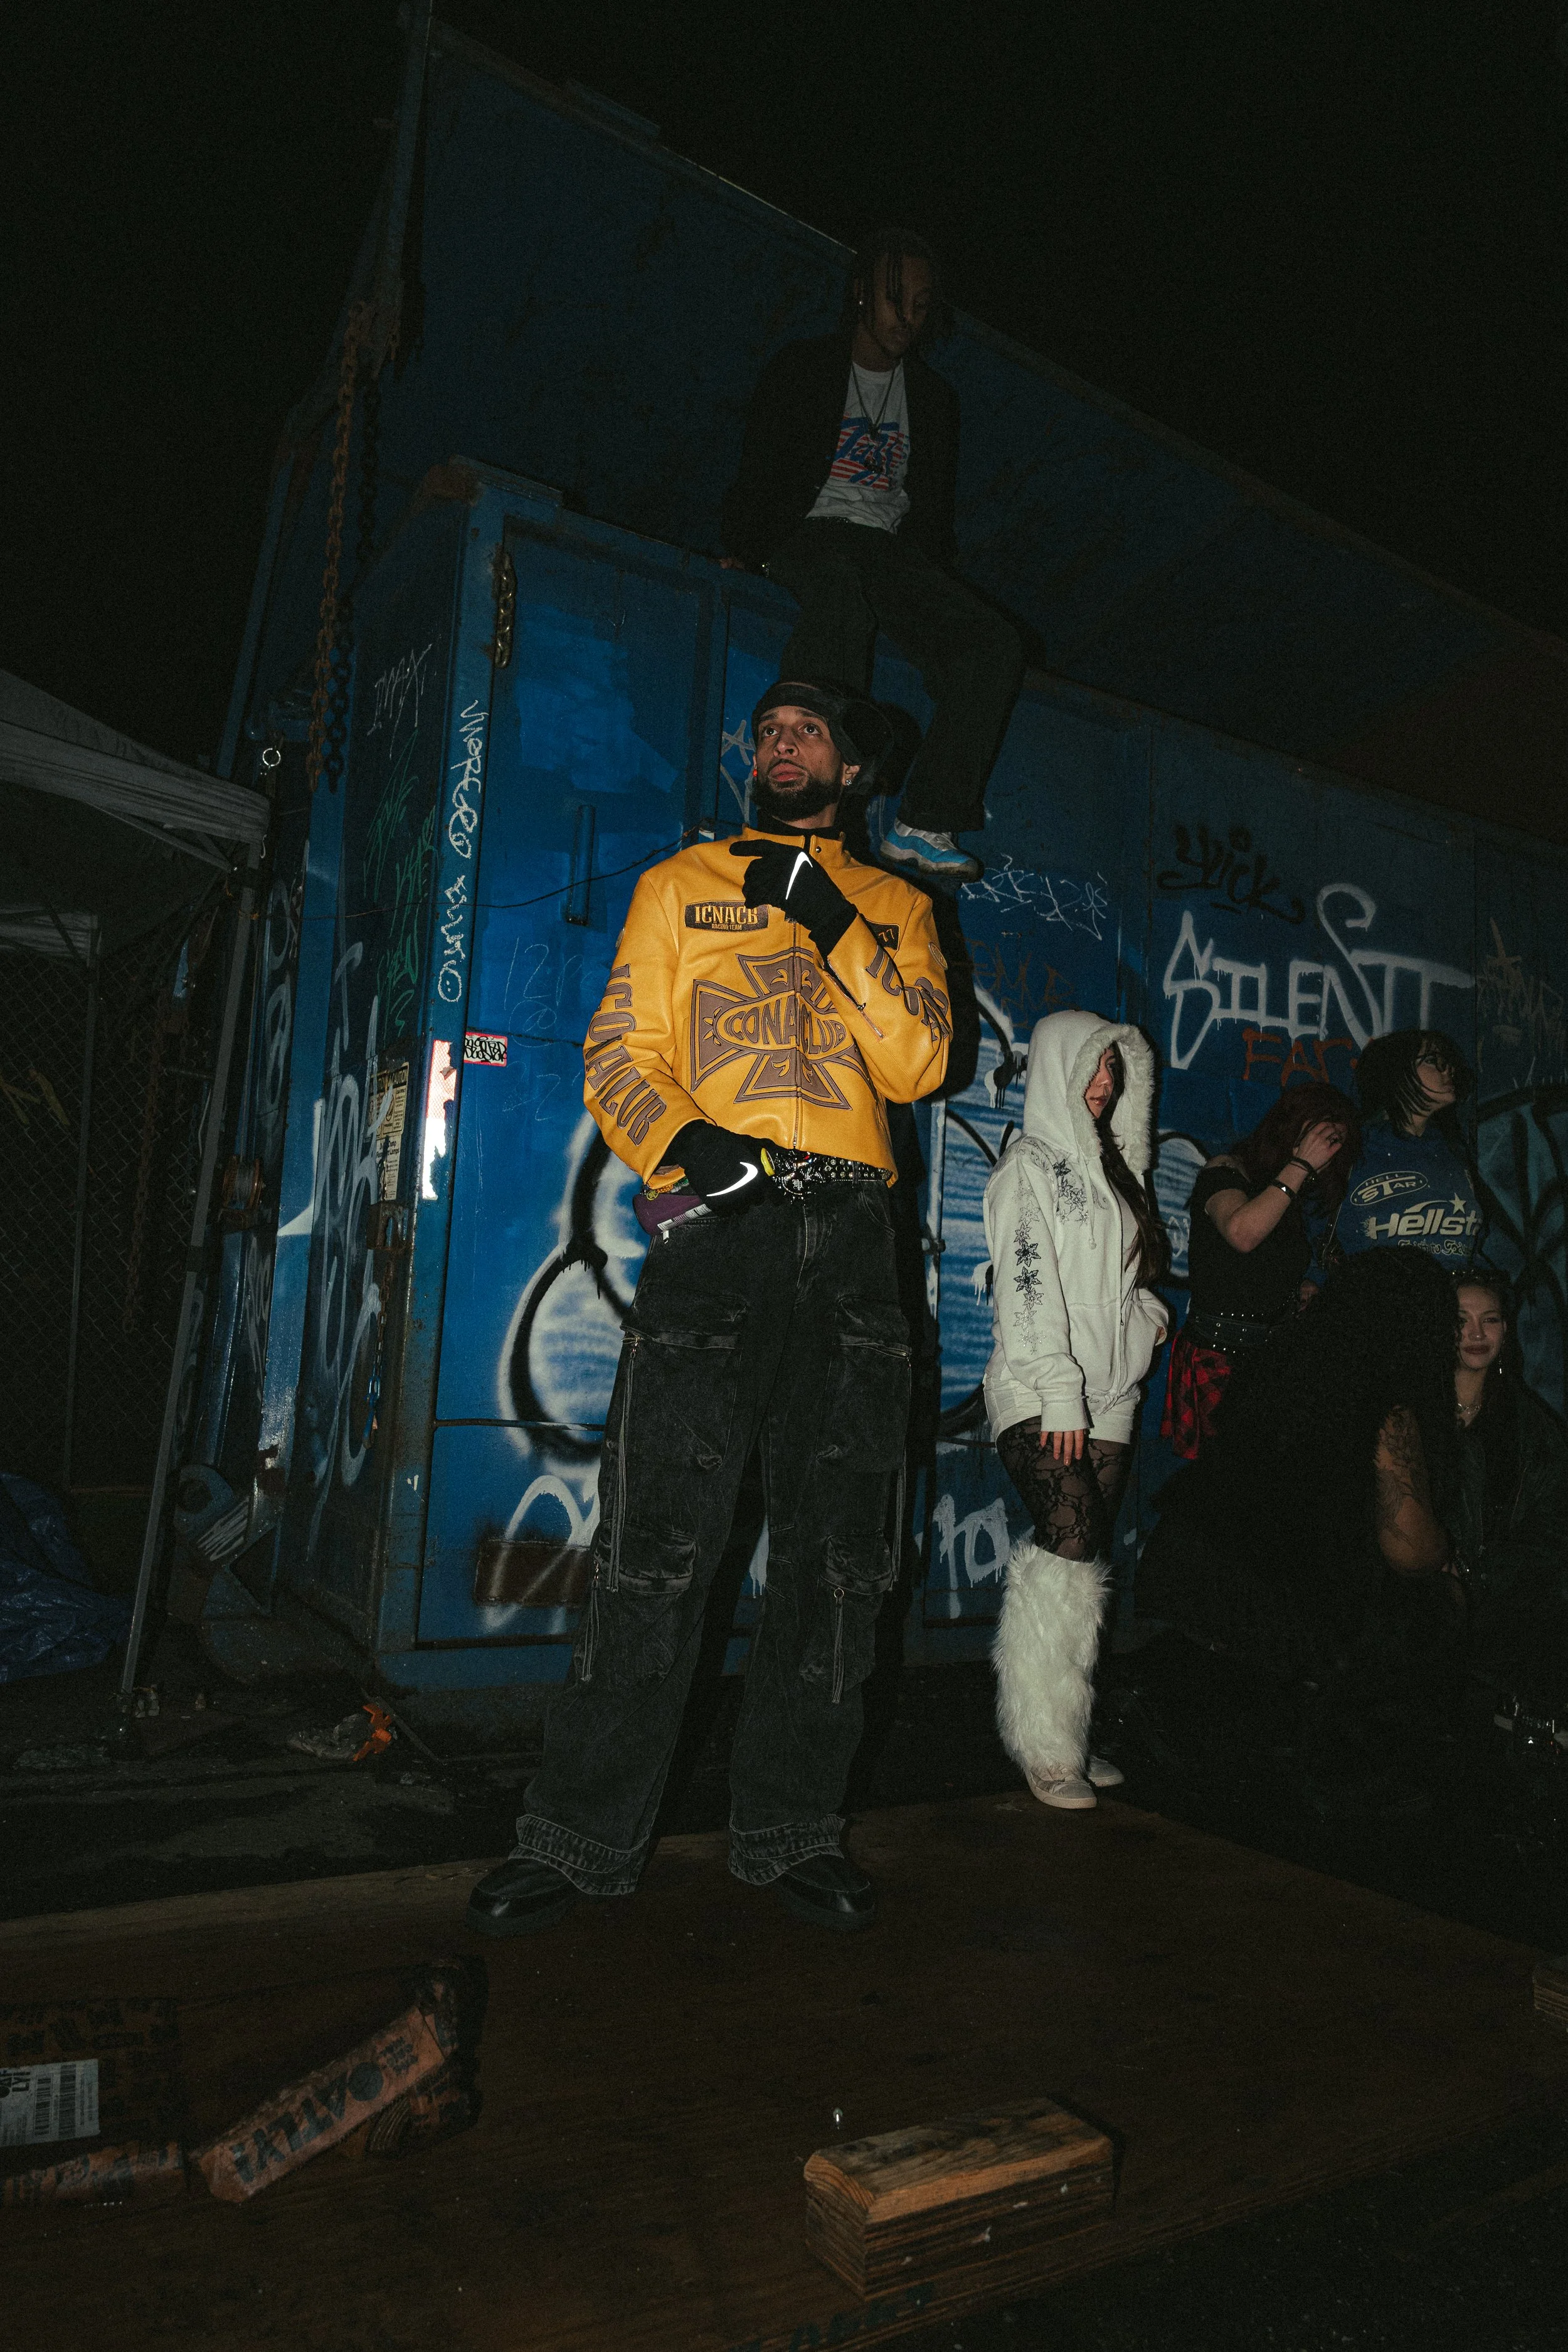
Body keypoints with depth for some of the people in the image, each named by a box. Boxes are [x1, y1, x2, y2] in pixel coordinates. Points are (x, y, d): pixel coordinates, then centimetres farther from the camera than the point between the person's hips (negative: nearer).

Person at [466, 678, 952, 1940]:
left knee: (838, 1546, 4)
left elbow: (918, 1063, 4)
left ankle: (792, 1827, 18)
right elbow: (620, 1051, 6)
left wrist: (837, 928, -5)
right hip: (715, 1221, -2)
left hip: (849, 1233, 2)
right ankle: (583, 1838, 8)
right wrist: (684, 1139, -14)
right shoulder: (681, 884, 17)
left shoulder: (895, 905, 19)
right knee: (660, 1541, -5)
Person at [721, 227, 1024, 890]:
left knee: (993, 643, -24)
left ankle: (924, 823, -30)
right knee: (838, 587, -44)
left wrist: (934, 583, 8)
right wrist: (745, 554, -10)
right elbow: (759, 475, 7)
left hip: (894, 549, 4)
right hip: (809, 534, -4)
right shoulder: (800, 370, 13)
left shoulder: (935, 397, 24)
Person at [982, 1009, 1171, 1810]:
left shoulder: (1110, 1168, 21)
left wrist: (1149, 1310, 7)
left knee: (1086, 1564, 5)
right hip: (1041, 1399, -7)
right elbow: (1027, 1287, -12)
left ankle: (1069, 1738, 12)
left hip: (1108, 1398, 7)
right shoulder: (1028, 1167, -2)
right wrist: (1059, 1394, -17)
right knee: (1068, 1554, -15)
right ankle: (1045, 1748, -7)